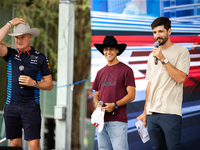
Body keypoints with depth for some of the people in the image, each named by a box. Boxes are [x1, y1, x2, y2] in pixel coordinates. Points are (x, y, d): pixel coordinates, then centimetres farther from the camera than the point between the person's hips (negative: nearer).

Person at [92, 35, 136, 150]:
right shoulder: (101, 72, 18)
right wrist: (97, 104, -1)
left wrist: (114, 105, -15)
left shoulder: (125, 70, 1)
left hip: (118, 120, -6)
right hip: (101, 120, 6)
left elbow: (131, 95, -4)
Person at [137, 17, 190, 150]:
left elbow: (181, 78, -13)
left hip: (170, 113, -6)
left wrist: (163, 60, -13)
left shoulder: (181, 52, 0)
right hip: (152, 113, 6)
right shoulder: (152, 55, 19)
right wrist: (145, 111, 16)